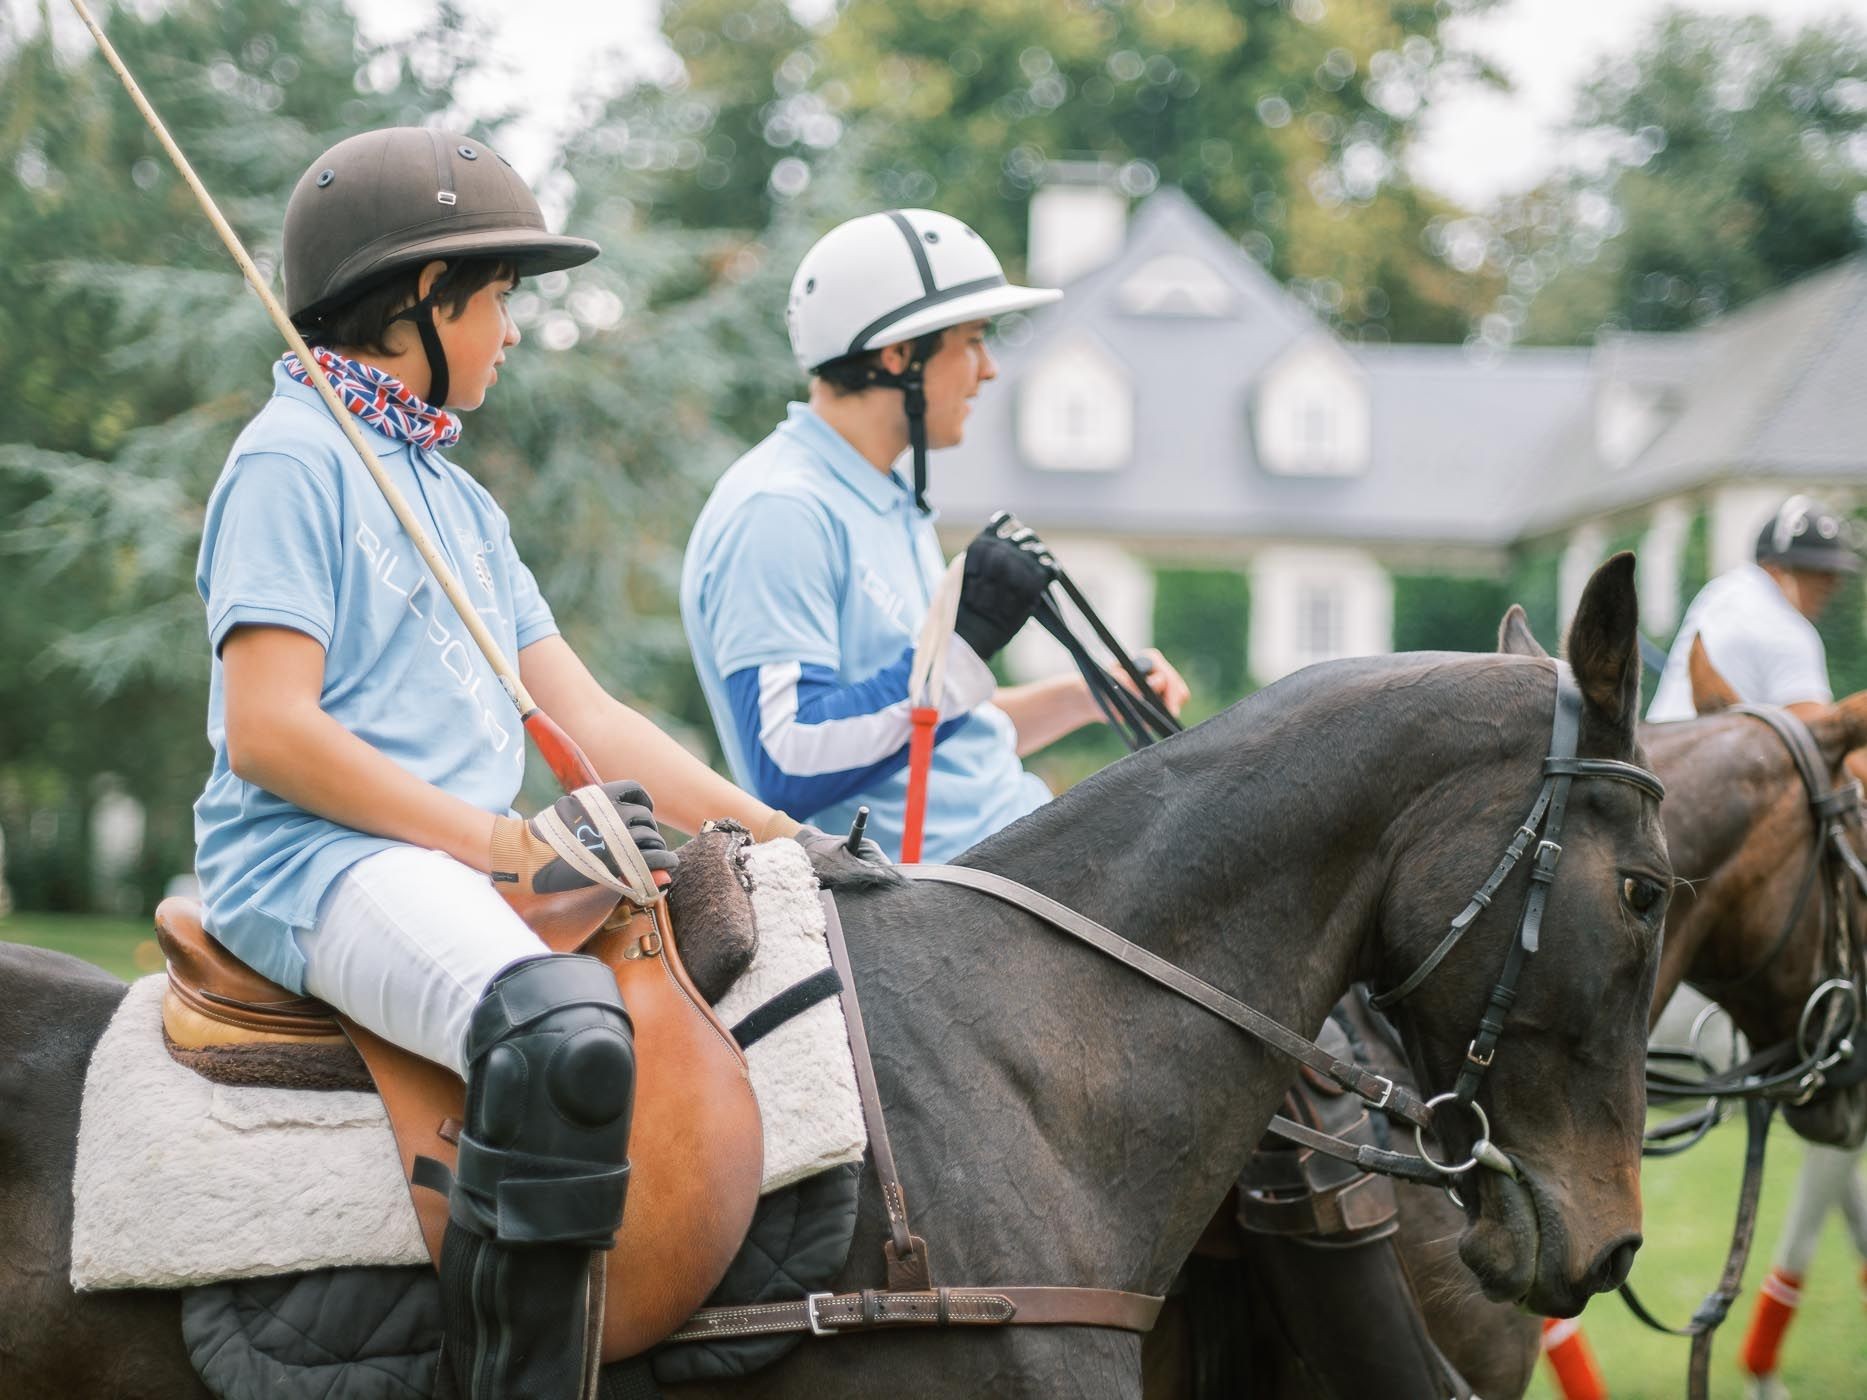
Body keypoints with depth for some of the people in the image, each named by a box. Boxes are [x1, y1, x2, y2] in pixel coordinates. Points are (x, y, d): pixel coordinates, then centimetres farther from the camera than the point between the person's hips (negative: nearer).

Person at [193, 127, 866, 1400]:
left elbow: (589, 718, 21)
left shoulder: (459, 501, 24)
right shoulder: (294, 460, -4)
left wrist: (786, 838, 11)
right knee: (566, 1030, -37)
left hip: (471, 865, 10)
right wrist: (506, 840, -18)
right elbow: (269, 732, -14)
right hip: (314, 864, -10)